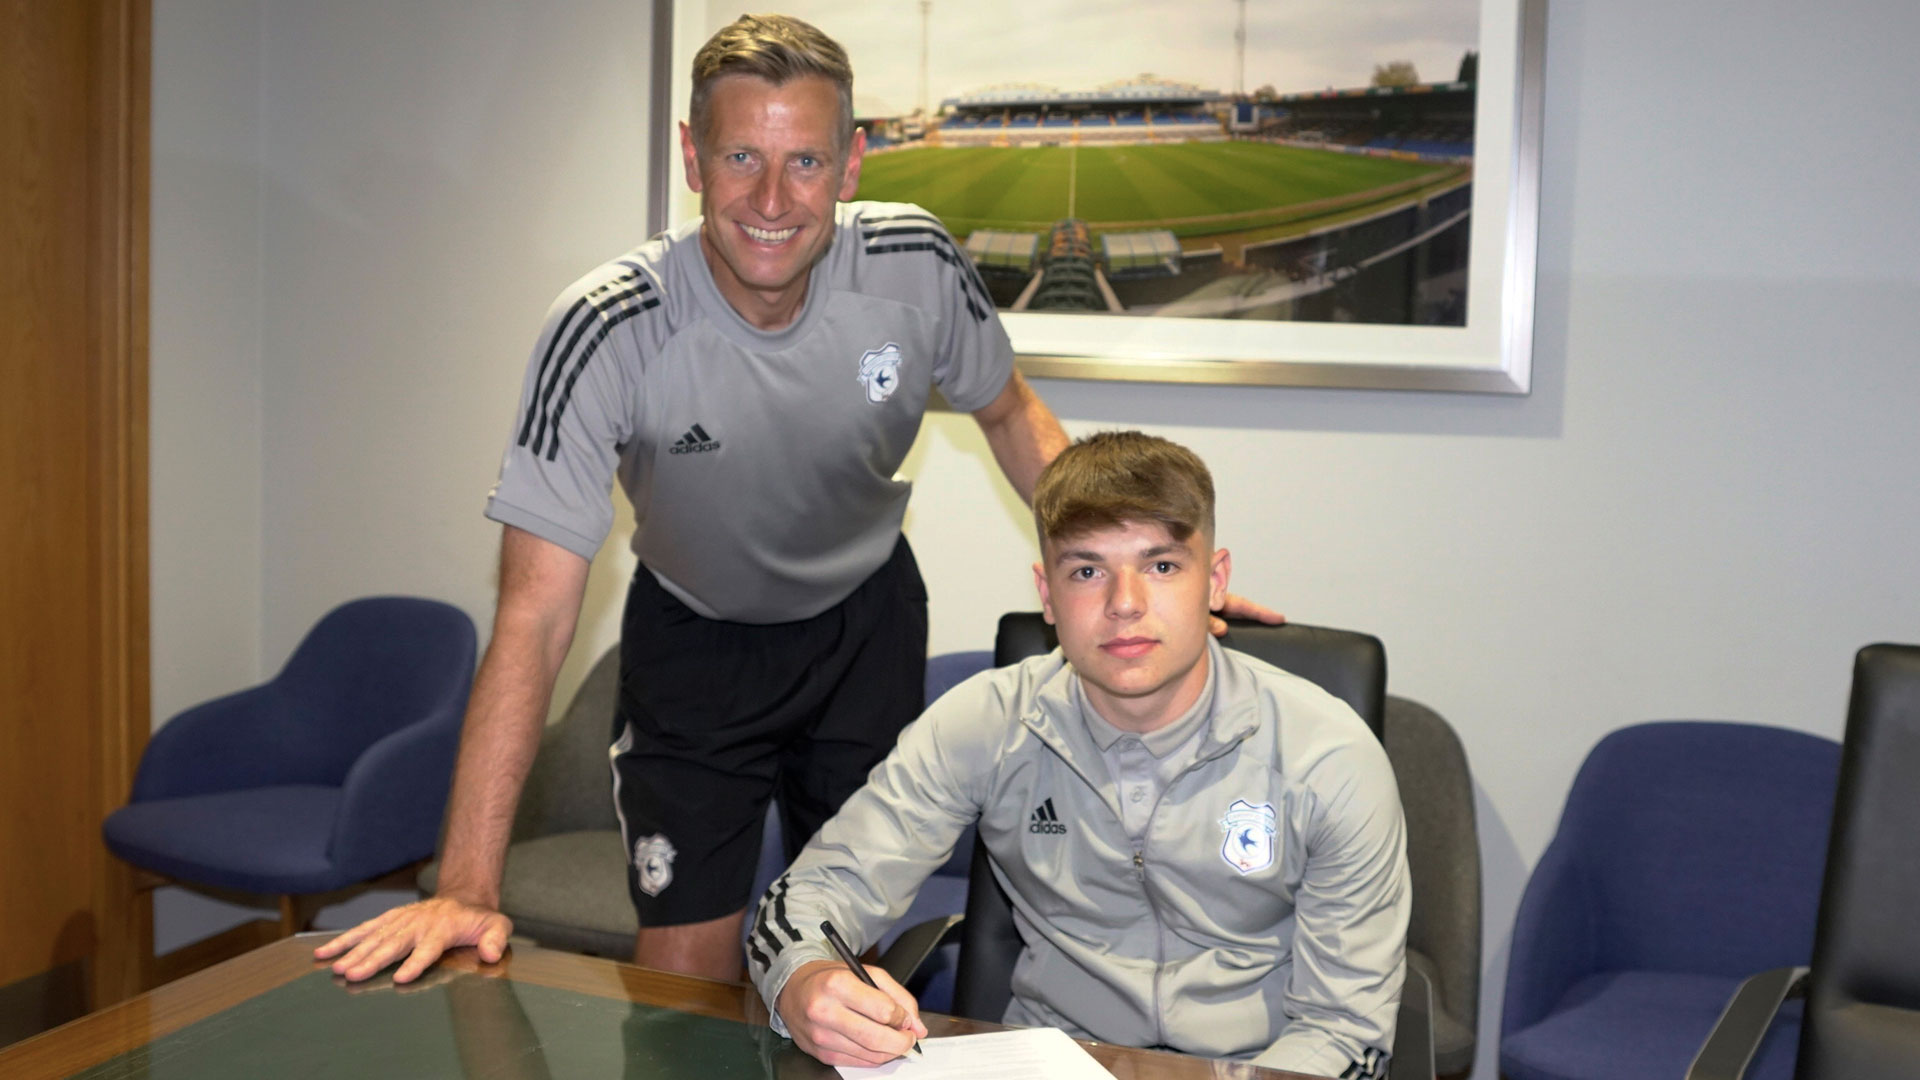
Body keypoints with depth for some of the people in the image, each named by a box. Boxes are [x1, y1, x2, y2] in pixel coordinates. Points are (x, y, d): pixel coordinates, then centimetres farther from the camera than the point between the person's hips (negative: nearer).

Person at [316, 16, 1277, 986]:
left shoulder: (916, 267, -23)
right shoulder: (608, 332, -31)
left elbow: (1011, 416, 0)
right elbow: (535, 614, -31)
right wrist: (466, 888, -36)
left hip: (867, 618, 2)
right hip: (695, 638, -2)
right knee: (685, 977, -4)